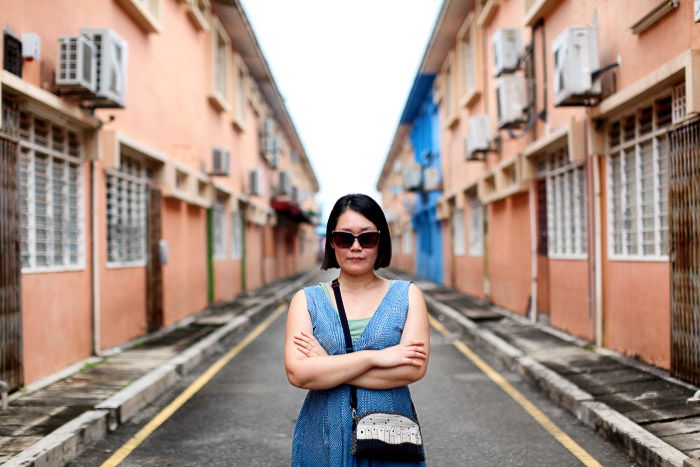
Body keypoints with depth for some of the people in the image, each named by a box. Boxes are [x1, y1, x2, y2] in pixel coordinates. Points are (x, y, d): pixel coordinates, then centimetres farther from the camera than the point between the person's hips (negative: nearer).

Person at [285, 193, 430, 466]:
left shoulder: (407, 295, 0)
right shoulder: (307, 300, 0)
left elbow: (415, 368, -13)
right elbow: (297, 373, -13)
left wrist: (327, 365, -14)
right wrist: (374, 357, -17)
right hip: (324, 442, 0)